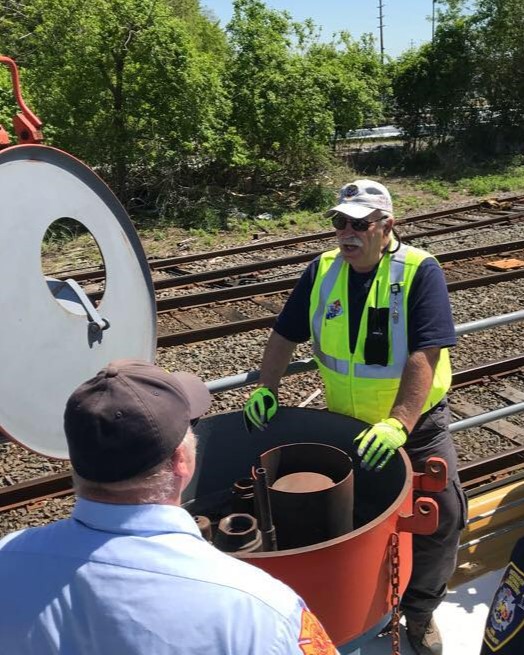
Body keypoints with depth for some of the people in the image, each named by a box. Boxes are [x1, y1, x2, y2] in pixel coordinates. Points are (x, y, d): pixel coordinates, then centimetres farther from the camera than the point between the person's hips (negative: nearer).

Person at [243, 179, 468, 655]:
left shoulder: (420, 271, -19)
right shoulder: (321, 272, -5)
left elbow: (425, 355, -28)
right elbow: (286, 335, 4)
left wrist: (398, 424, -36)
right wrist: (267, 388, -8)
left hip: (416, 420, -3)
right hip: (343, 421, 3)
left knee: (442, 512, 0)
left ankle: (419, 610, 25)